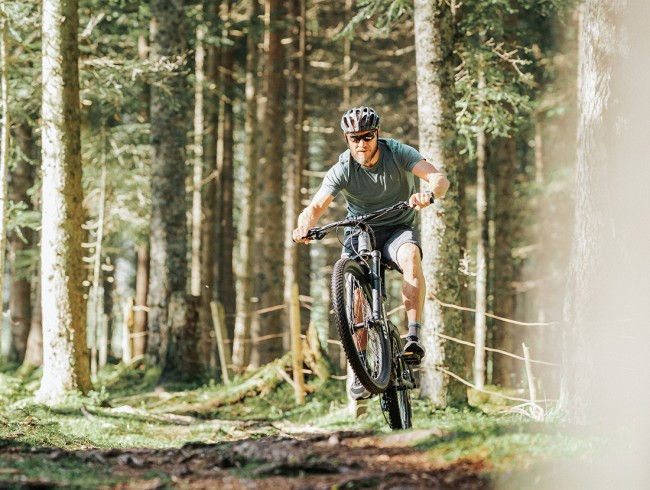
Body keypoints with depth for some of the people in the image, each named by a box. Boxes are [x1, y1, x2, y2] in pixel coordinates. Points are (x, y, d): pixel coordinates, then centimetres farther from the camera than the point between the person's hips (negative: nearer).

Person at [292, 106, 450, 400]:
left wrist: (428, 193, -51)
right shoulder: (342, 170, -13)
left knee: (411, 255, -35)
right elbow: (316, 206, -23)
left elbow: (440, 179, -27)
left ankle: (414, 336, -38)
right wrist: (305, 225, -47)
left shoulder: (398, 154, -15)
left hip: (397, 229, -1)